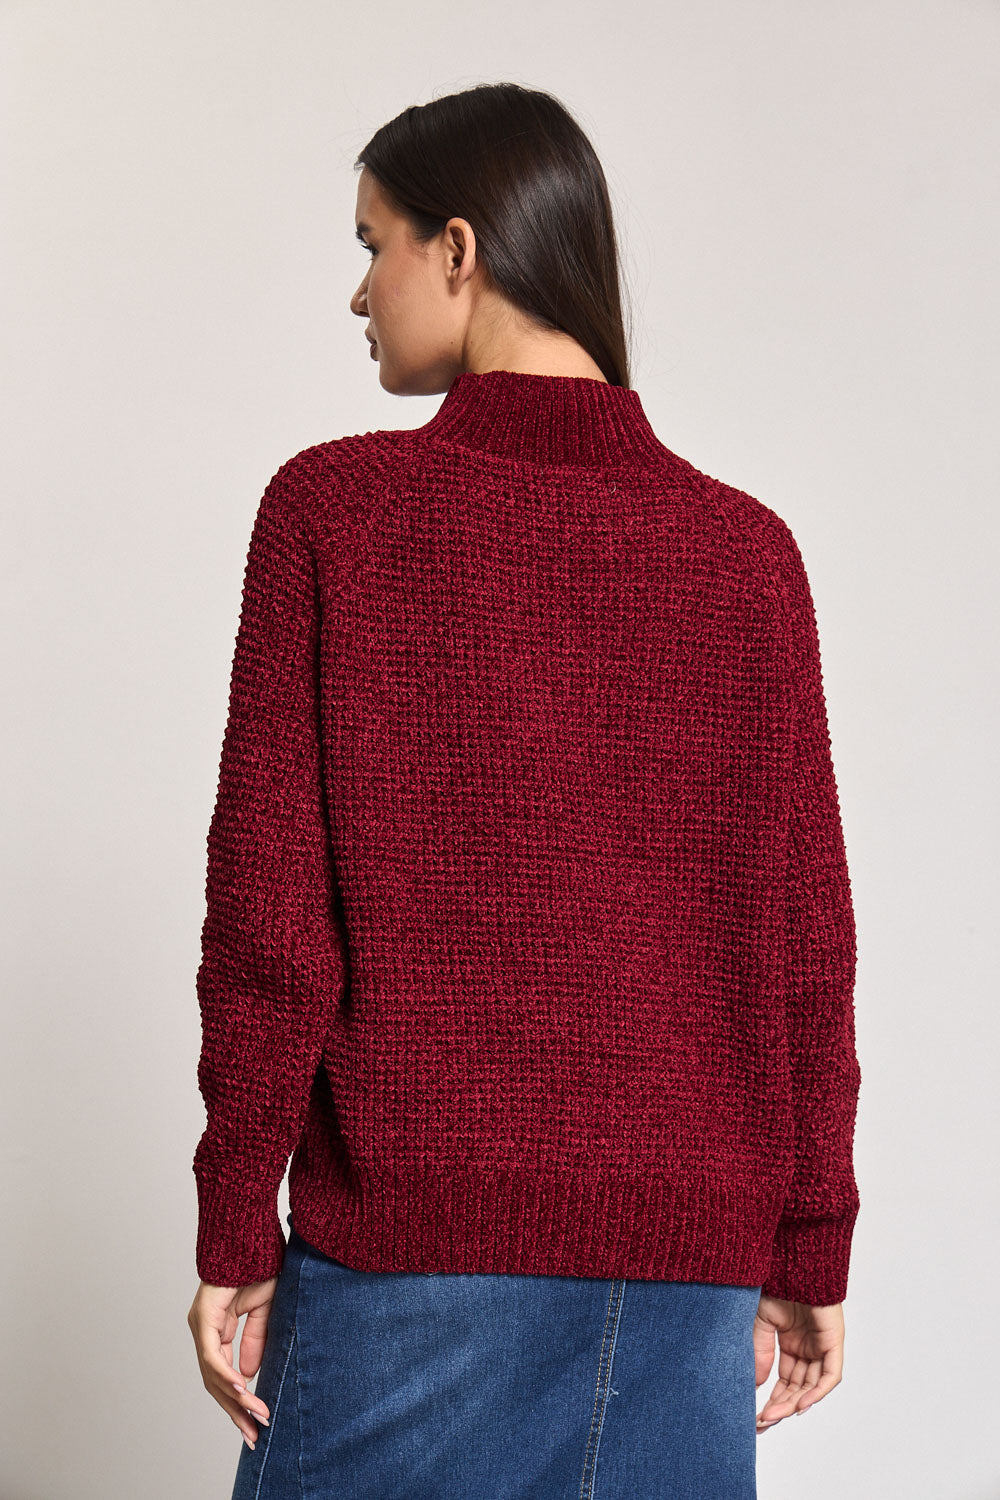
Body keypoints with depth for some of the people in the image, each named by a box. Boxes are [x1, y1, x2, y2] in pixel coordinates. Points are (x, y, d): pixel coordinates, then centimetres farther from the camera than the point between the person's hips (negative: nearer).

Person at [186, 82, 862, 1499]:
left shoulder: (333, 507, -6)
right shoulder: (748, 548, 1)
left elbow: (271, 911, -7)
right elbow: (804, 937, 2)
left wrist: (235, 1235, 1)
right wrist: (811, 1259, 10)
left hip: (410, 1234, -2)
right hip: (688, 1268, 3)